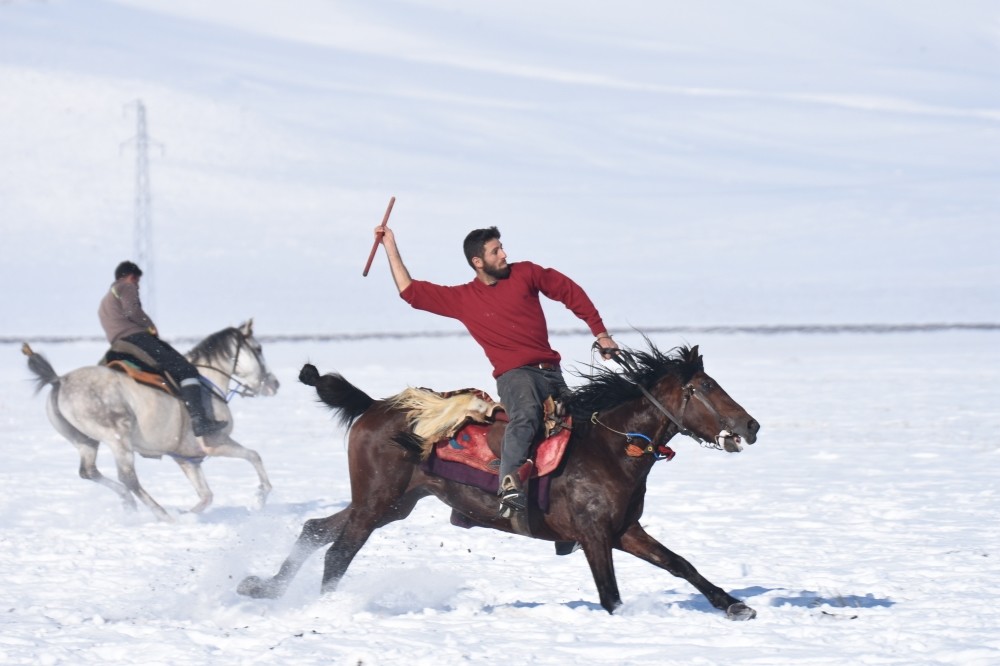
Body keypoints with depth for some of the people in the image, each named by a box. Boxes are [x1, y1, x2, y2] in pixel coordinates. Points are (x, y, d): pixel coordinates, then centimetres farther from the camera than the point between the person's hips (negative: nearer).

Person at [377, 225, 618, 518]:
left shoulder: (525, 273, 9)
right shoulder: (463, 298, 7)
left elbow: (570, 292, 16)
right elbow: (410, 291, 12)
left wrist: (600, 333, 14)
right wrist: (390, 247, 12)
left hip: (551, 372, 5)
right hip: (515, 374, -5)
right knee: (526, 413, -36)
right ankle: (510, 483, -53)